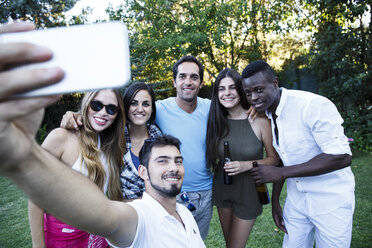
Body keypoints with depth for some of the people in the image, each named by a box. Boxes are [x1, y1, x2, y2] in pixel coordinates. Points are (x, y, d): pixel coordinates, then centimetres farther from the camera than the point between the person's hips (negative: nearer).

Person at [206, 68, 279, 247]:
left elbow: (274, 158, -9)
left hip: (248, 191, -4)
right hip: (222, 188, 4)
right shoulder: (217, 121, -4)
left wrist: (247, 165, -21)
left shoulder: (259, 121, -17)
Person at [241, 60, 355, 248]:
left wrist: (281, 173, -28)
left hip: (331, 199, -5)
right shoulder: (265, 115, -1)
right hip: (296, 198, 6)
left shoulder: (314, 105, -24)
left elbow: (341, 157, -27)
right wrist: (275, 201, 8)